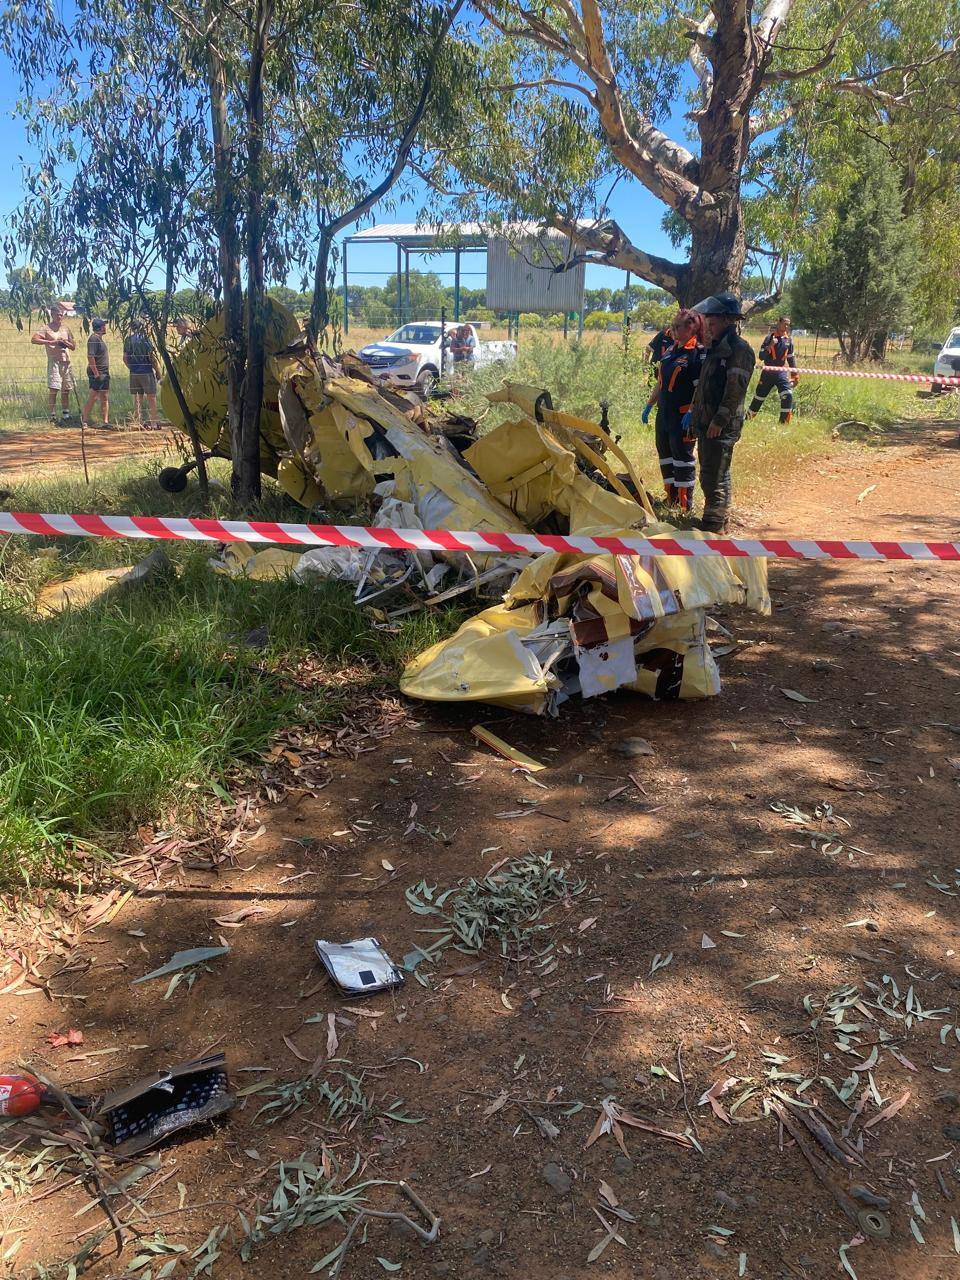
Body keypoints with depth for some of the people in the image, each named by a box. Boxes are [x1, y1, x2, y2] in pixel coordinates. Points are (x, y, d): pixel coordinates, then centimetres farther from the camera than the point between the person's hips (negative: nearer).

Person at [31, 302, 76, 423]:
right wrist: (51, 342, -24)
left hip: (66, 362, 6)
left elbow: (74, 347, 16)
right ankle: (53, 416, -7)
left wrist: (66, 343, -5)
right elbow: (34, 339, -17)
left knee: (66, 390, 9)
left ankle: (65, 415, 18)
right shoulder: (47, 328, -3)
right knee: (53, 389, -10)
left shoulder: (65, 328, 14)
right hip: (54, 362, -5)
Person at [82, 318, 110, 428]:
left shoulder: (101, 338, 16)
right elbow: (90, 357, -20)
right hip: (97, 374, -9)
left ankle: (106, 422, 13)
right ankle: (85, 421, 0)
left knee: (105, 398, 9)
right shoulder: (94, 338, -14)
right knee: (93, 397, -6)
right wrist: (96, 373, -22)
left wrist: (106, 373, 16)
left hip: (104, 373, 9)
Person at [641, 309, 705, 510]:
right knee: (665, 453, 13)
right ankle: (671, 497, 24)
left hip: (683, 416, -8)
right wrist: (649, 405, 20)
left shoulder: (699, 353, -11)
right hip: (664, 412, 8)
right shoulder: (670, 351, 14)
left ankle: (685, 503, 4)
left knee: (682, 456, -4)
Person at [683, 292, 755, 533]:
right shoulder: (715, 347, 17)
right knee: (710, 476, 15)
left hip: (722, 427, -10)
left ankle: (714, 526, -3)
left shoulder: (739, 349, -13)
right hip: (705, 423, 10)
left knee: (714, 478, -8)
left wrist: (719, 421, -21)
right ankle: (720, 521, 25)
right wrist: (693, 411, 19)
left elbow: (735, 390, -19)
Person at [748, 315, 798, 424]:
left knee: (788, 395, -18)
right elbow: (761, 357, -10)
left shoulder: (788, 340, 5)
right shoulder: (769, 337, -6)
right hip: (768, 373, -2)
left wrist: (794, 376, 12)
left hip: (781, 373, 2)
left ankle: (784, 422, -12)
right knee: (758, 398, 5)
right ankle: (747, 418, 24)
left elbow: (791, 358, 13)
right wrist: (770, 346, -26)